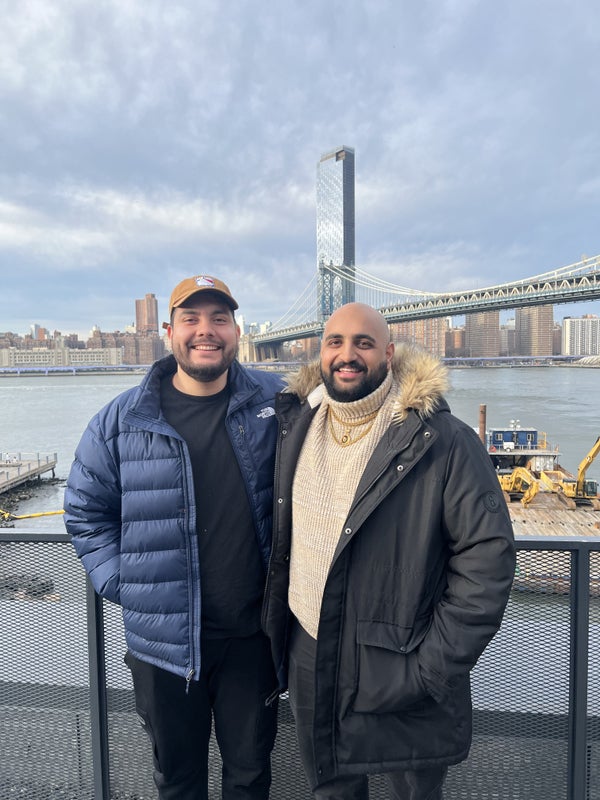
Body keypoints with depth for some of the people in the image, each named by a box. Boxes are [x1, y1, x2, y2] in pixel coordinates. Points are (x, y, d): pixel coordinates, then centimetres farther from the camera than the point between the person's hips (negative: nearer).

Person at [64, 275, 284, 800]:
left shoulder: (274, 404, -7)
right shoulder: (123, 420, -6)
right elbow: (84, 510, 4)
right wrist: (121, 584, -3)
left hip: (252, 633, 0)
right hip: (162, 639, 1)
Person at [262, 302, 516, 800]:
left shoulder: (442, 441, -16)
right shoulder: (294, 427, 0)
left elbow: (488, 554, -15)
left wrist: (437, 666, -16)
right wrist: (275, 630, 11)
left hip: (400, 679, -4)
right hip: (308, 668, 4)